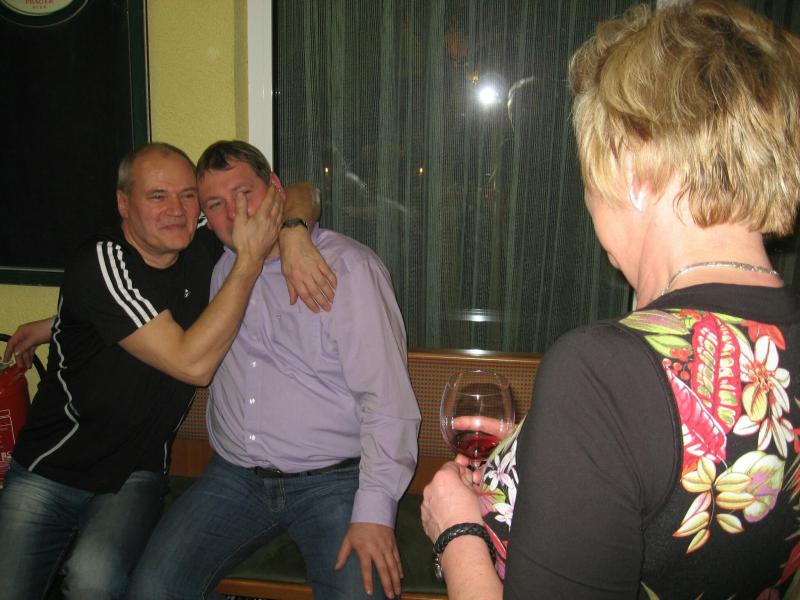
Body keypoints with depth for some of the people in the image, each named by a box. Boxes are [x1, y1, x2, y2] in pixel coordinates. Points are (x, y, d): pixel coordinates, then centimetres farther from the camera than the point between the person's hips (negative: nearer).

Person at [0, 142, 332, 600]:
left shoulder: (203, 247, -5)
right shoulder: (103, 263, -21)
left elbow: (299, 199, 4)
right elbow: (193, 363, -28)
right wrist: (250, 260, -27)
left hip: (134, 475, 2)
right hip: (49, 471, -2)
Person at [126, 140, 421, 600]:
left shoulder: (347, 265, -7)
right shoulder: (215, 268, 9)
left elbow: (386, 396, -13)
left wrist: (374, 510, -20)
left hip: (334, 479, -4)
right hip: (234, 475, 5)